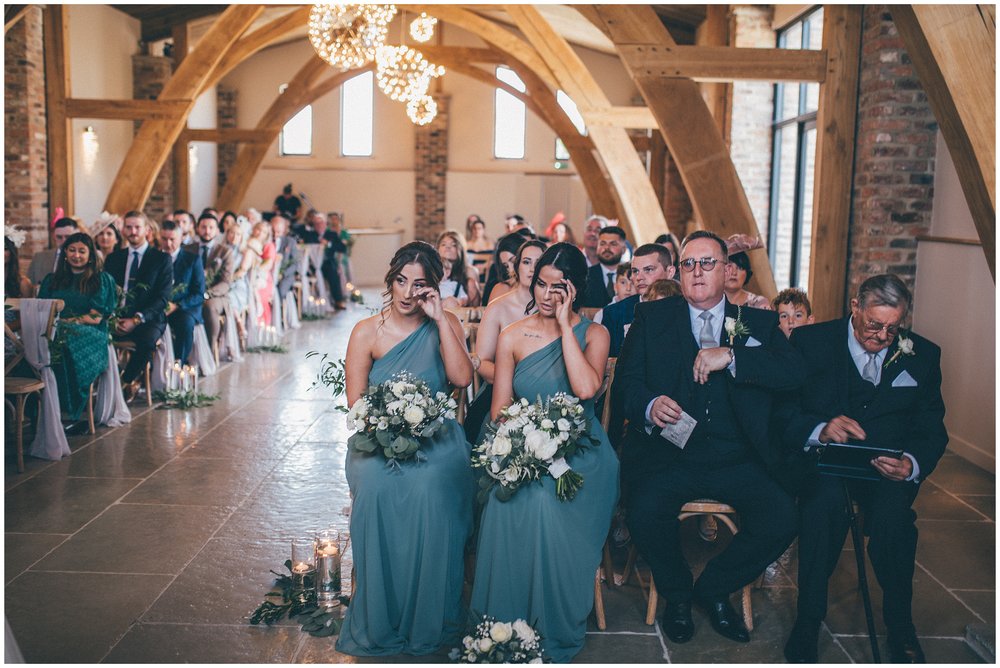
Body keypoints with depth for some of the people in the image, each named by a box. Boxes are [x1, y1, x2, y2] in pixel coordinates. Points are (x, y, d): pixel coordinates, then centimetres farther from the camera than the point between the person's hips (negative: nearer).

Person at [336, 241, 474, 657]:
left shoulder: (445, 325, 5)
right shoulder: (367, 332, 2)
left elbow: (462, 378, -11)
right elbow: (356, 403, 0)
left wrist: (440, 319, -12)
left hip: (436, 437, 0)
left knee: (431, 489, -33)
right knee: (376, 488, -33)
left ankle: (429, 619, -14)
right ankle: (379, 621, -14)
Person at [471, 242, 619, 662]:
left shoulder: (593, 334, 2)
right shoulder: (513, 337, 7)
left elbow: (585, 388, -18)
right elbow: (500, 408, 4)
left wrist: (564, 324, -13)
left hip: (579, 457, -1)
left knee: (546, 505, -32)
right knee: (510, 505, -31)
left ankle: (555, 636, -13)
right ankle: (503, 628, -12)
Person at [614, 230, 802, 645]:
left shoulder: (758, 323, 10)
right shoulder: (652, 317, 10)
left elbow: (793, 372, -6)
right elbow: (626, 379, 3)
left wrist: (730, 357, -19)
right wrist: (648, 405, -20)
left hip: (738, 461, 1)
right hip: (668, 454, -1)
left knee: (780, 519, -22)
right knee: (644, 513, -28)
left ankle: (714, 588, 8)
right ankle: (676, 594, 5)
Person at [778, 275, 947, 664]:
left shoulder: (923, 355, 9)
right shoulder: (809, 342, 1)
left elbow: (932, 431, 6)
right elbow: (783, 413, -5)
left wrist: (912, 464, -17)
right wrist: (820, 430, -26)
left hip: (888, 470, 2)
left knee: (891, 510, -32)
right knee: (826, 496, -36)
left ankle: (899, 625, -7)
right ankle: (807, 621, -20)